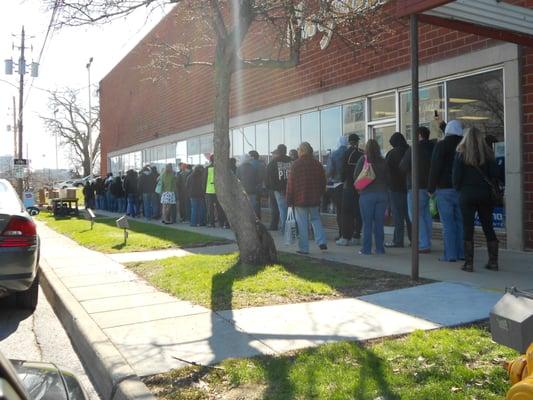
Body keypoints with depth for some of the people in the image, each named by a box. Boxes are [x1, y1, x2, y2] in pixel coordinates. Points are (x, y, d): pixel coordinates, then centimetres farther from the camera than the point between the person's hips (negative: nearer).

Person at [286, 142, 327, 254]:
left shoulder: (296, 164, -7)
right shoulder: (317, 164, 5)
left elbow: (290, 184, -7)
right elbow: (323, 182, 10)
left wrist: (289, 201, -3)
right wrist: (320, 195, 22)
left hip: (300, 199, -4)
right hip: (315, 199, 4)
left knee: (302, 224, 1)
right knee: (315, 219, 20)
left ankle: (303, 248, 4)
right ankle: (321, 241, 8)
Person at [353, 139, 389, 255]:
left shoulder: (363, 160, -5)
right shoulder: (383, 161, 4)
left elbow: (356, 177, -2)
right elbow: (388, 179, 8)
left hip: (367, 194, -3)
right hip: (382, 194, 3)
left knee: (367, 223, 1)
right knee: (379, 222, 9)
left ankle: (366, 248, 3)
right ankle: (380, 248, 13)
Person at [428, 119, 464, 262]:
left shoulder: (441, 145, -8)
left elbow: (435, 168, -10)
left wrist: (431, 189, -6)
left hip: (445, 188, -5)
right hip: (462, 189, 5)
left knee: (448, 223, -3)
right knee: (460, 221, 10)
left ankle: (450, 254, -3)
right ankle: (461, 253, 14)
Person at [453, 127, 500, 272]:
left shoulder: (461, 154, -5)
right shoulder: (488, 153, 1)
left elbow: (456, 176, -7)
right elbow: (495, 174, 0)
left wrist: (458, 189, 9)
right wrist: (487, 185, 15)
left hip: (467, 194, -3)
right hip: (485, 194, 3)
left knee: (468, 229, 1)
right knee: (488, 228, 11)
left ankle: (469, 263, 0)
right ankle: (493, 261, 14)